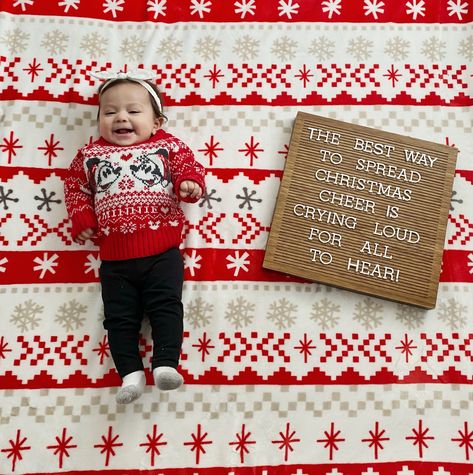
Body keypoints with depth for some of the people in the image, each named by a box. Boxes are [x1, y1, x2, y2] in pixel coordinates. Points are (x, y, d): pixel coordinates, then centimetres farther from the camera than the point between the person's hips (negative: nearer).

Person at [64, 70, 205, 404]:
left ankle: (165, 364, -6)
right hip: (114, 257, 3)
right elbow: (75, 186, 21)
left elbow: (189, 166, 7)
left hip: (162, 251, -2)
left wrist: (190, 183, -17)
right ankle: (131, 374, 2)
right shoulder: (91, 155, 15)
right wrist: (82, 219, 7)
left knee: (167, 306, -9)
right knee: (120, 316, -1)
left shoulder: (167, 146, 9)